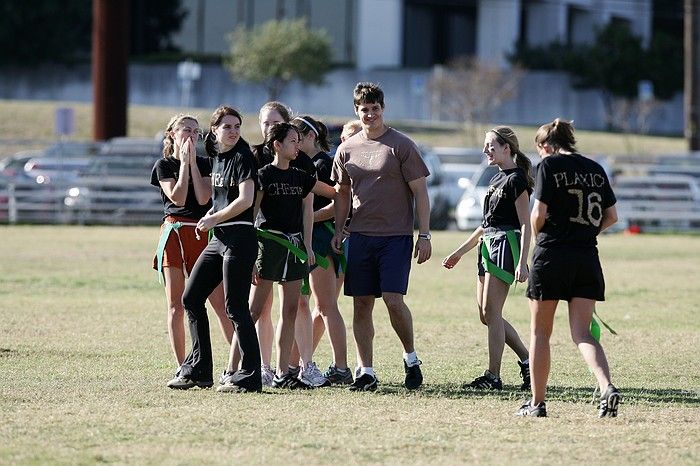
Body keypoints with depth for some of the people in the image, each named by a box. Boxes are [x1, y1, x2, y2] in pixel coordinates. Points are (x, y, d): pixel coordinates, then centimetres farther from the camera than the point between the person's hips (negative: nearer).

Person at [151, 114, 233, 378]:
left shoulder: (205, 165, 11)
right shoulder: (164, 166, 6)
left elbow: (203, 198, -5)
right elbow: (178, 198, -9)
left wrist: (192, 161, -4)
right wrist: (184, 162, -6)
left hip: (203, 235, 1)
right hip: (174, 234, -1)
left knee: (220, 302, -6)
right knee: (176, 306, -1)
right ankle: (181, 367, 4)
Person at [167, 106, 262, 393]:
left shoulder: (242, 158, -8)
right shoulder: (218, 159, 16)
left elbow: (246, 199, -17)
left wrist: (214, 218, -8)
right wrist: (210, 217, 7)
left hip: (240, 239, -9)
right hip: (219, 239, 9)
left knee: (235, 307, -8)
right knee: (191, 298, 8)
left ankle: (250, 377, -4)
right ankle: (198, 371, 14)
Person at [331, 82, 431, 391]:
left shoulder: (400, 145, -2)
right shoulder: (346, 149, 10)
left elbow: (420, 192, -2)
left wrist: (424, 234, -8)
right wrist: (338, 231, 10)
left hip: (396, 236, -4)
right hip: (360, 236, 4)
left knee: (393, 299, -13)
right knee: (361, 304, 2)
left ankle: (411, 358, 8)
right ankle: (366, 371, 8)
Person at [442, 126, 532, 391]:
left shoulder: (516, 180, -10)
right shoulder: (497, 179, 18)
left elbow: (526, 224, -15)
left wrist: (522, 262, -22)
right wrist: (460, 252, 26)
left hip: (506, 245, -10)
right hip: (488, 245, 10)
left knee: (491, 312, -10)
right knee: (486, 314, 9)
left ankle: (493, 377, -7)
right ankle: (527, 361, 16)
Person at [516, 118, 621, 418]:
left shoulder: (549, 165, -5)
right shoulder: (596, 169, 11)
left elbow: (539, 215, -10)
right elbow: (611, 217, 14)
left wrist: (538, 236, 10)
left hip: (552, 256, -4)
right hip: (588, 259, 4)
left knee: (540, 333, 9)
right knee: (582, 334, 2)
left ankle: (537, 402, 13)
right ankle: (607, 388, -22)